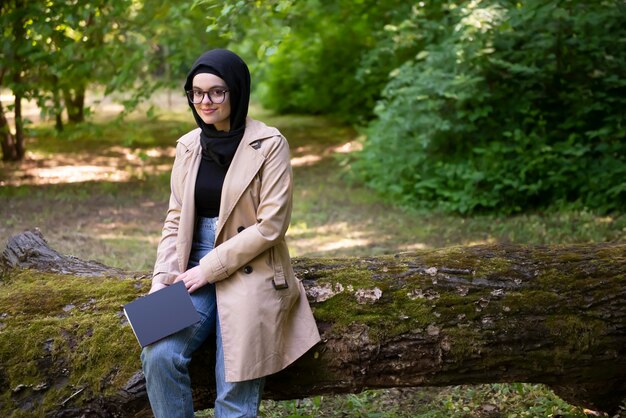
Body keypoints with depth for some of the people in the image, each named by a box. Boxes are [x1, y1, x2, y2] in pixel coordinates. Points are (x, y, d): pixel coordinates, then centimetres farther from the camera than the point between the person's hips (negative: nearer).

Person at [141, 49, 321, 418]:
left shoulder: (269, 144, -8)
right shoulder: (188, 145, 7)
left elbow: (271, 225, -13)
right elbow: (176, 220, 10)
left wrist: (209, 268, -13)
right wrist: (162, 280, -5)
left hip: (250, 274, -4)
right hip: (196, 271, 4)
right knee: (159, 355, -18)